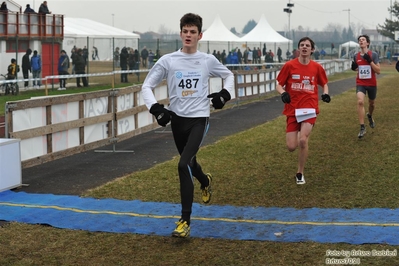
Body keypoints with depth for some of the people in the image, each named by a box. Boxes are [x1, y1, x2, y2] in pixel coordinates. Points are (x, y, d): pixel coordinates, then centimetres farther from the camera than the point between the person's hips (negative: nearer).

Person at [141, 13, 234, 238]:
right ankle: (206, 182, 58)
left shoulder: (208, 60, -2)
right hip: (177, 119, 3)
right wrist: (155, 107, -14)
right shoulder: (168, 60, -4)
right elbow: (147, 85, 1)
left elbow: (228, 75, 18)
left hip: (199, 119, -3)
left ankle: (185, 222, -15)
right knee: (190, 163, 19)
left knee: (184, 165, -20)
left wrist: (225, 94, 1)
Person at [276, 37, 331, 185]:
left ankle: (300, 173, 1)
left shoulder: (317, 67, 2)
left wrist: (325, 94, -4)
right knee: (291, 147, -5)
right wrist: (283, 93, -20)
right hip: (292, 109, 0)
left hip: (309, 108, 0)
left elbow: (324, 84, 17)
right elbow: (279, 85, 2)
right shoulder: (289, 65, -4)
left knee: (303, 140, -21)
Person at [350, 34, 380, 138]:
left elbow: (378, 71, -13)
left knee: (371, 103, 19)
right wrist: (353, 67, -7)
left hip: (372, 84, 0)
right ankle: (362, 128, -21)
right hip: (360, 83, 0)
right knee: (360, 101, -23)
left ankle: (370, 116, 55)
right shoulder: (356, 56, 0)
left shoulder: (373, 55, -10)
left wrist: (370, 61, -25)